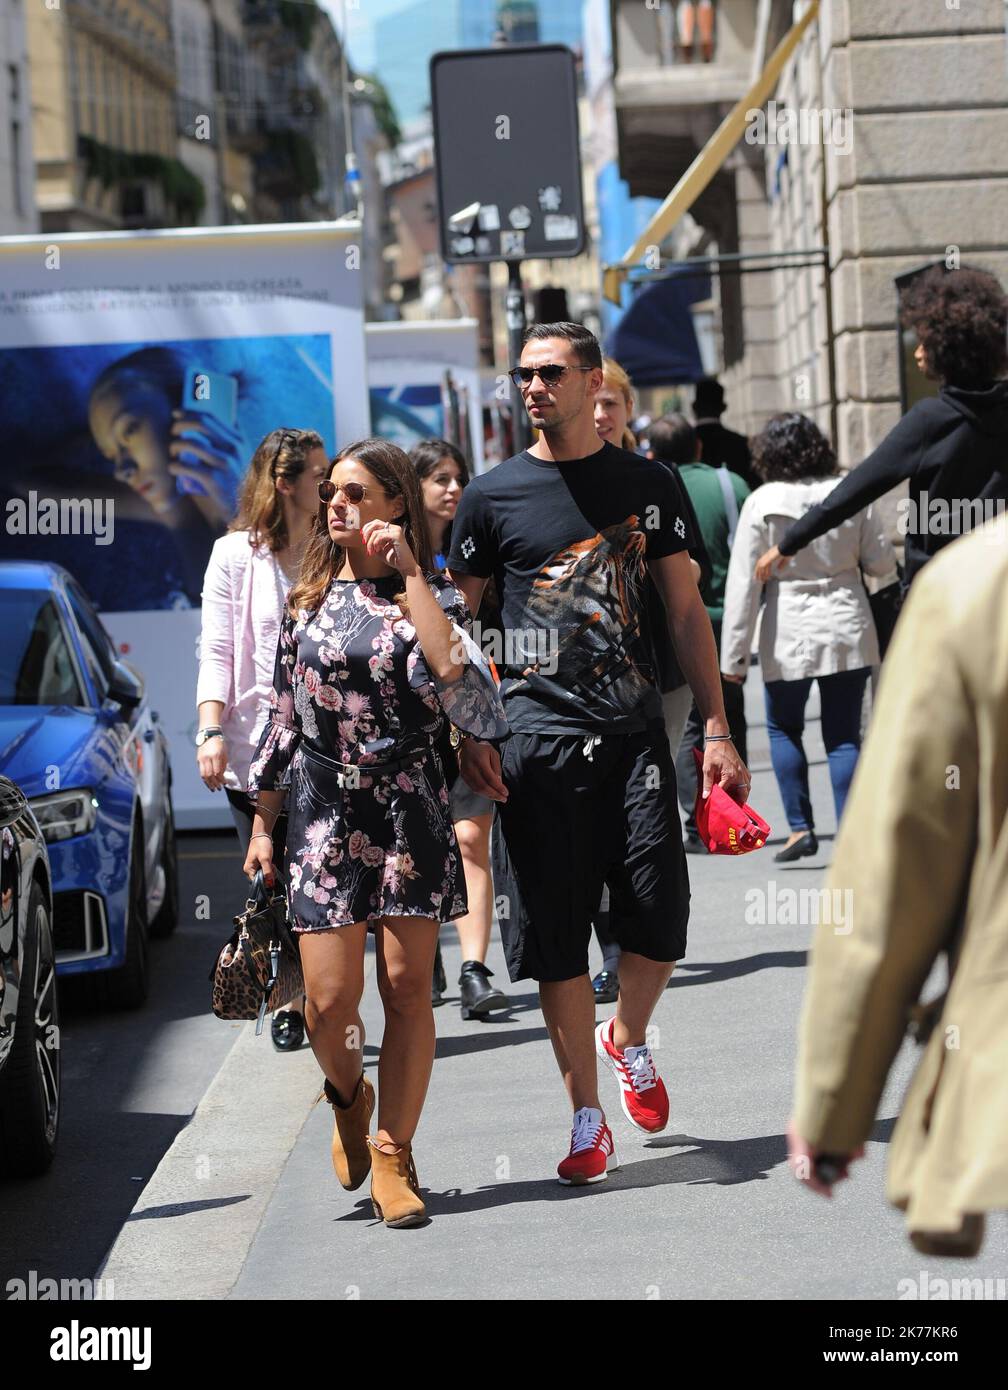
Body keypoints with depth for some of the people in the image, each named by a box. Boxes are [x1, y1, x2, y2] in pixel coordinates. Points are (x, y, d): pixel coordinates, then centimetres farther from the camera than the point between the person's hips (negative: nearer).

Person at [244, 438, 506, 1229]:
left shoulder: (431, 595, 0)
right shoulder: (310, 600, 9)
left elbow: (452, 676, -21)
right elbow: (283, 716, 13)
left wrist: (411, 577, -17)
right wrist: (263, 824, 12)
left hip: (410, 807, -2)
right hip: (325, 810, 2)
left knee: (407, 986, -1)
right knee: (331, 999, -5)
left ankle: (393, 1152, 12)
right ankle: (348, 1098, 27)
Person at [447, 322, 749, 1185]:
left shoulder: (647, 486, 9)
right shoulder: (492, 497, 4)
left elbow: (686, 612, 11)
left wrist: (716, 731, 6)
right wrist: (469, 737, -3)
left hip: (635, 732, 1)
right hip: (538, 739, -1)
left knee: (661, 924, -4)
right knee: (557, 941, -1)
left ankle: (628, 1041, 28)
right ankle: (587, 1119, 11)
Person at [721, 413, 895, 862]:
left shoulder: (761, 504, -8)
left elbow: (743, 582, -9)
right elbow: (882, 564, 5)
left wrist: (734, 653, -5)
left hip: (790, 634, -2)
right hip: (847, 631, 2)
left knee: (783, 728, 16)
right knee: (843, 736, 6)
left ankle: (800, 827, 9)